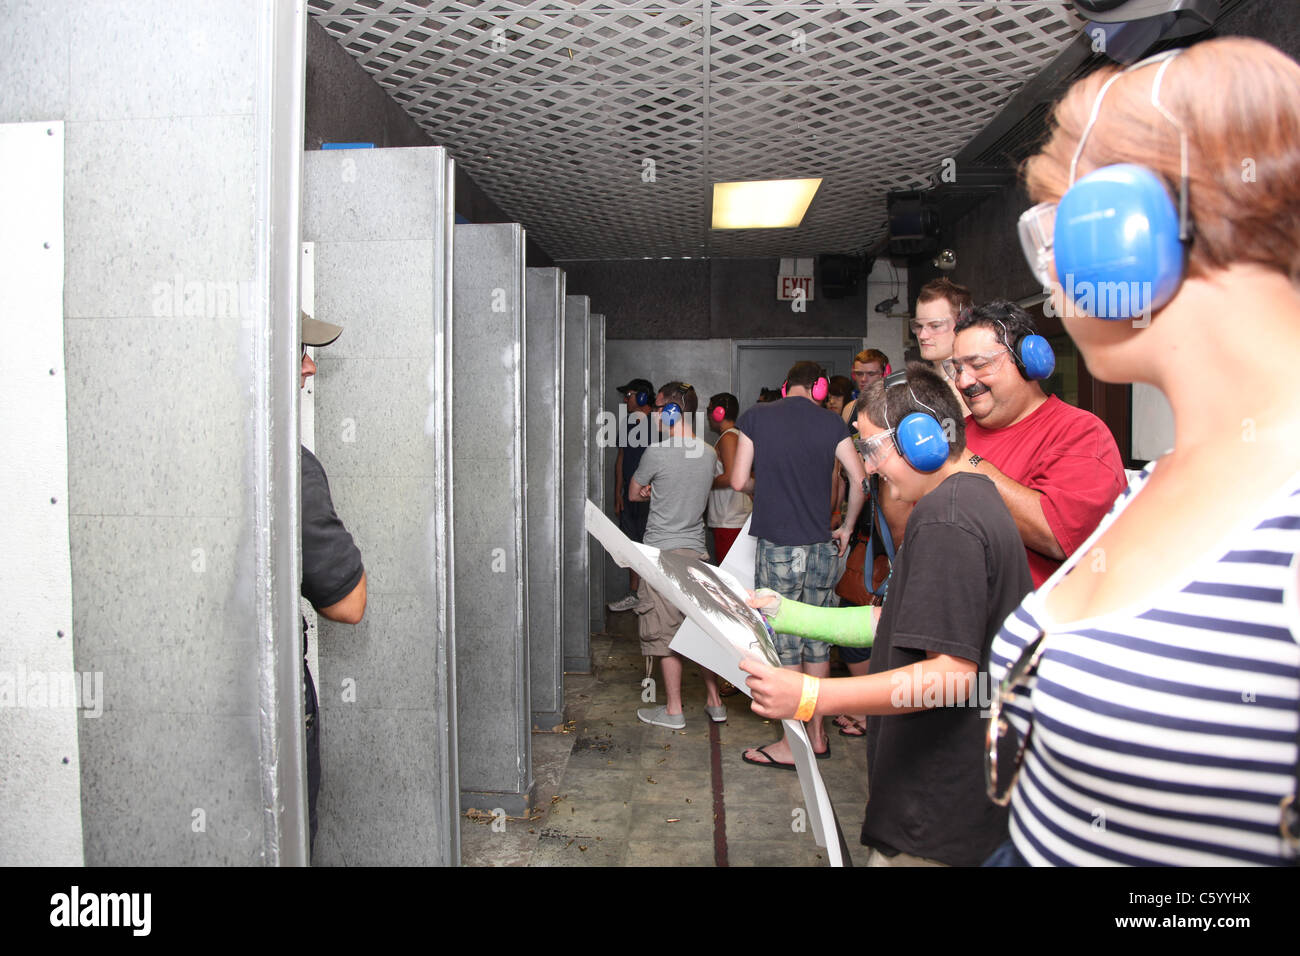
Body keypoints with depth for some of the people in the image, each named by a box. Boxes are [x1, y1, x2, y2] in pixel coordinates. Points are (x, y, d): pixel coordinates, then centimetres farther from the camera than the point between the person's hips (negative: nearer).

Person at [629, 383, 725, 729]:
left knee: (666, 634, 3)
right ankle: (714, 701, 22)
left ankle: (673, 710, 11)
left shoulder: (657, 453, -14)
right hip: (697, 549, 6)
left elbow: (633, 494, 1)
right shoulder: (709, 453, 6)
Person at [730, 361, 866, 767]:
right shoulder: (831, 422, 3)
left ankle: (792, 745, 10)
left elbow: (739, 481, -4)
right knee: (817, 642, 14)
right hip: (821, 547, 3)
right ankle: (817, 735, 25)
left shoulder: (755, 416, -1)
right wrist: (846, 527, 12)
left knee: (784, 646, 3)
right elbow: (859, 479, -2)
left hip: (778, 547, -3)